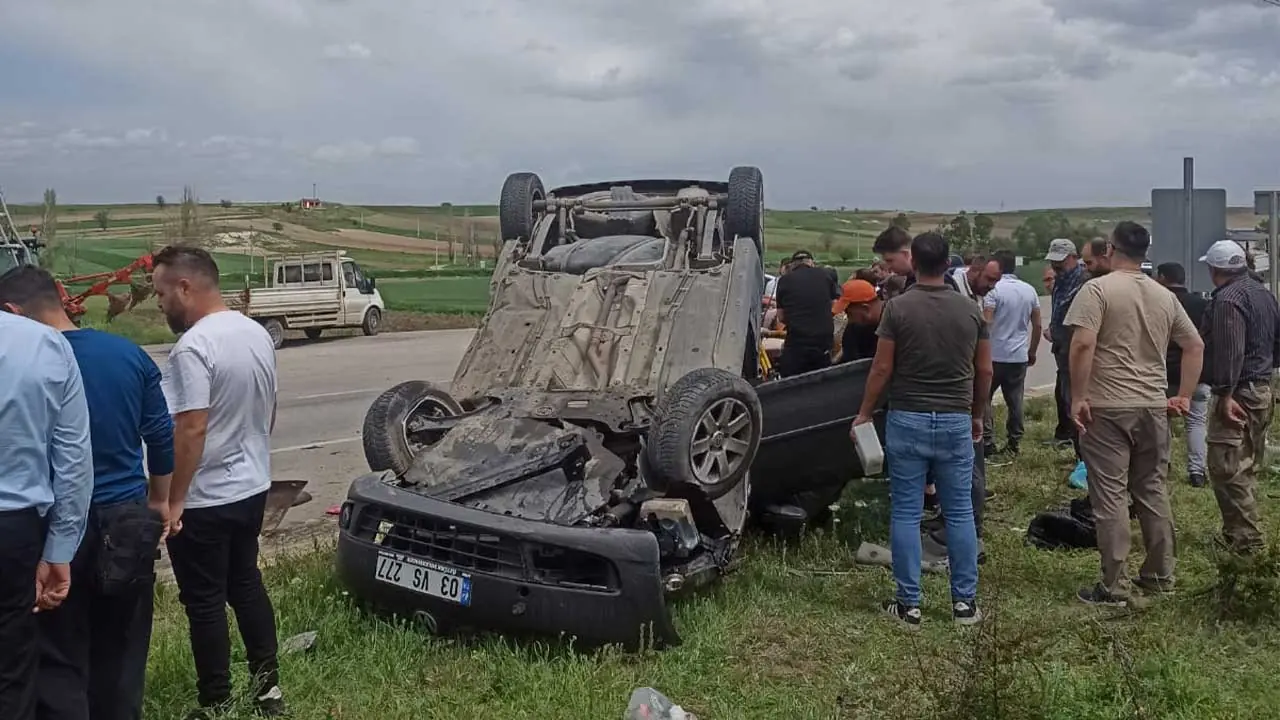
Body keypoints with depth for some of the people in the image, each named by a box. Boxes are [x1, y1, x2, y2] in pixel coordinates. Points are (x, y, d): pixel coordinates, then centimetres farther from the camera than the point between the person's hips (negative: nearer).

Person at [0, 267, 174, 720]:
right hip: (127, 521, 5)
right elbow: (161, 436, 6)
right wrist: (159, 502, 19)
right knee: (120, 656, 17)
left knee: (59, 665, 6)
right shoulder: (131, 355, 1)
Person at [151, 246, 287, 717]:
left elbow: (191, 431, -26)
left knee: (205, 603, 5)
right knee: (246, 585, 20)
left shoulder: (193, 348, -23)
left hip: (204, 502, -8)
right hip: (252, 488, 8)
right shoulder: (258, 334, 4)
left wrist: (173, 501, -19)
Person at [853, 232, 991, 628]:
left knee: (905, 514, 4)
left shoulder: (898, 308, -8)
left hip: (908, 420, -2)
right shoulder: (970, 310, 2)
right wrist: (977, 414, 21)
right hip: (956, 421, 3)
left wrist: (864, 413, 4)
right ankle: (965, 602, 16)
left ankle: (909, 605, 8)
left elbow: (882, 368, -7)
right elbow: (984, 369, 7)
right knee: (960, 513, 10)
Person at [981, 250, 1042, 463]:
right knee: (1015, 402, 9)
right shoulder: (1029, 290, 8)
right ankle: (1012, 447, 14)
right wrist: (1032, 351, 21)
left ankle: (988, 444, -1)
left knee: (984, 398, 6)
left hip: (995, 355, -5)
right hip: (1020, 356, 5)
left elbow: (986, 323, -16)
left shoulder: (994, 290, -10)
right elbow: (1037, 325, 11)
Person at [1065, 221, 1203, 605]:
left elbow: (1083, 343, -20)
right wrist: (1184, 396, 16)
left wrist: (1078, 397, -14)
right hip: (1154, 407, 6)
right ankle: (1160, 573, 26)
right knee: (1153, 490, 16)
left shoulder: (1098, 289, -9)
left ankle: (1114, 586, 3)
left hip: (1107, 408, -6)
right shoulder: (1165, 296, 10)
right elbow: (1195, 345, 13)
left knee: (1110, 496, -1)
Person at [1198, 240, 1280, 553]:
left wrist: (1226, 393, -25)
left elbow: (1229, 352, -24)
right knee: (1247, 468, 16)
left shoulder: (1228, 300, -17)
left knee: (1226, 468, -8)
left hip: (1238, 394, -10)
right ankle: (1244, 532, 24)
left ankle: (1246, 540, -7)